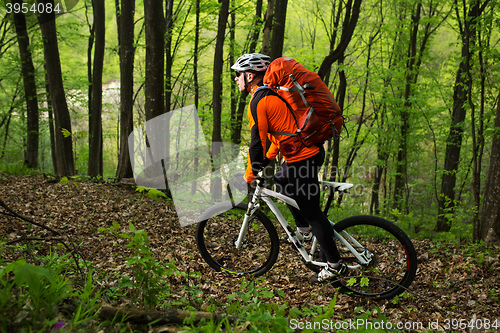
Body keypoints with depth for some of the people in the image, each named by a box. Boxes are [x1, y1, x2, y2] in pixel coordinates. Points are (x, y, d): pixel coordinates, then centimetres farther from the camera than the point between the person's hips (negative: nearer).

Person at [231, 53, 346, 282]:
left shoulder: (258, 102, -14)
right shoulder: (272, 93, 16)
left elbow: (257, 142, -16)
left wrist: (250, 173, -2)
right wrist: (267, 159, 30)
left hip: (302, 158, -10)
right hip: (312, 149, 10)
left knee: (312, 212, -1)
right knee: (281, 180, 30)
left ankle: (335, 265, 10)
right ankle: (303, 230, 37)